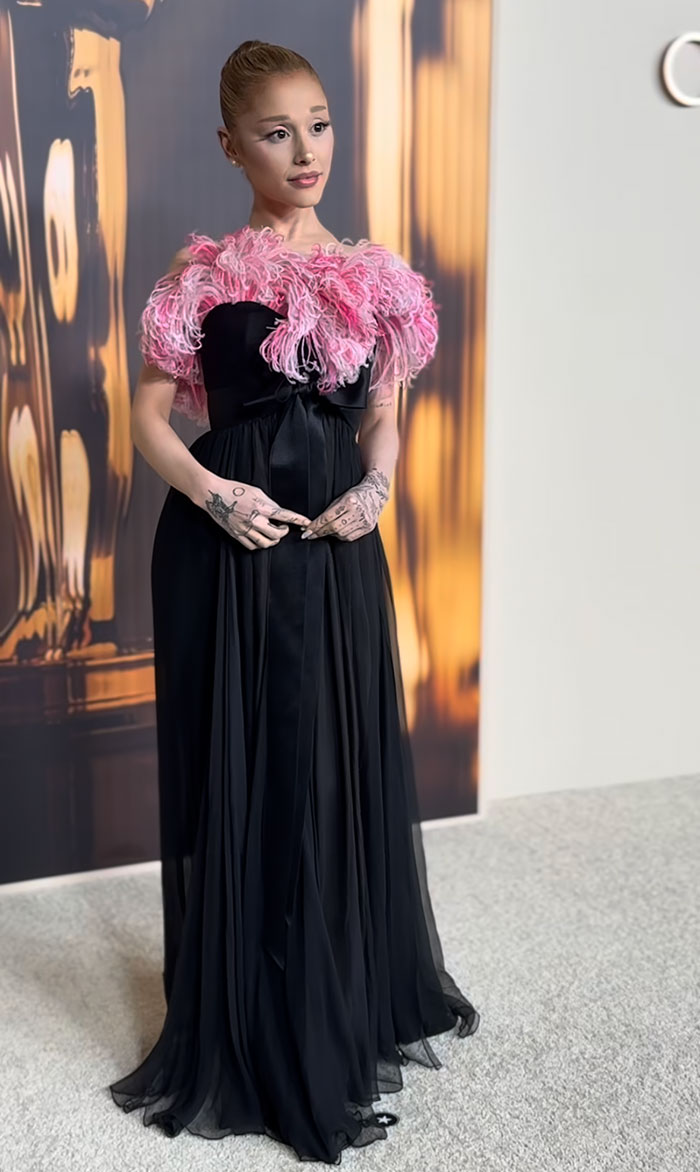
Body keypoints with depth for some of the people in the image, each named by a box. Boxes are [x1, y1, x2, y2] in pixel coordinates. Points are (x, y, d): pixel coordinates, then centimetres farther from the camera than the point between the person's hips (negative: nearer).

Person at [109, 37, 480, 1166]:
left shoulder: (370, 279, 9)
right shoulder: (208, 273, -1)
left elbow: (383, 417, 14)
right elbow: (150, 412, 0)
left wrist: (374, 489, -4)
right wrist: (214, 493, -15)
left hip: (338, 547, 4)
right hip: (230, 547, -3)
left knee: (345, 766, 10)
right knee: (240, 774, 4)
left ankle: (356, 1008, 33)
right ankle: (247, 1035, 23)